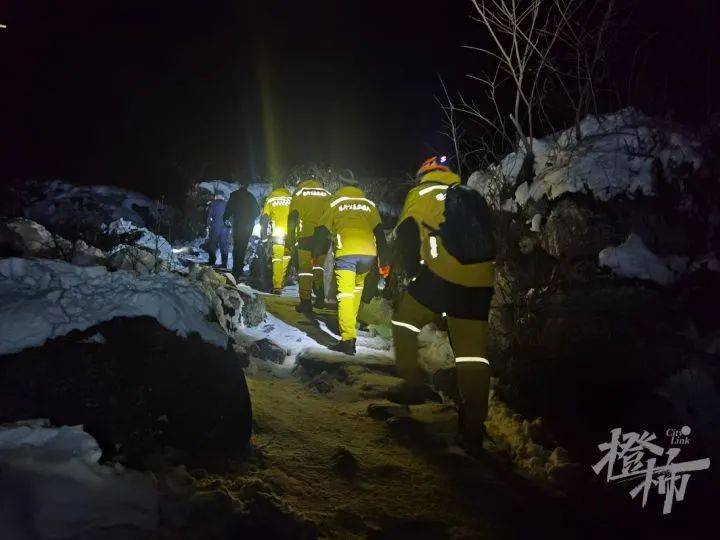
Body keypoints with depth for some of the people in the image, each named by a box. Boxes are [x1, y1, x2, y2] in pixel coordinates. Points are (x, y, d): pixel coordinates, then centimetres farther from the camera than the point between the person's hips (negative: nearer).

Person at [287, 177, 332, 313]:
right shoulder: (327, 195, 20)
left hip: (307, 235, -3)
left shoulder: (298, 193, 13)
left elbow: (292, 218, 4)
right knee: (318, 266, 21)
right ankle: (320, 298, 17)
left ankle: (306, 302, -3)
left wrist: (289, 242, 4)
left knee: (305, 268, 3)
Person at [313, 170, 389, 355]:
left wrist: (315, 255, 14)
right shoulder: (369, 203, 21)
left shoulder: (335, 202, 14)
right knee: (357, 287, 27)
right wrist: (383, 261, 16)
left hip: (346, 253, -3)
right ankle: (351, 321, 34)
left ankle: (348, 339, -17)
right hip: (368, 252, 3)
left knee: (345, 294, -7)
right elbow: (379, 232, 16)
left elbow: (322, 231, 7)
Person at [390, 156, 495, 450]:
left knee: (405, 319, 18)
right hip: (481, 281, 5)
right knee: (473, 351, 6)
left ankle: (413, 384, 16)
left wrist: (414, 271, 11)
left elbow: (405, 236, 2)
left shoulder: (421, 193, 12)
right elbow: (490, 239, 26)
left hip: (441, 273, -4)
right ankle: (474, 424, 4)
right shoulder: (473, 196, 27)